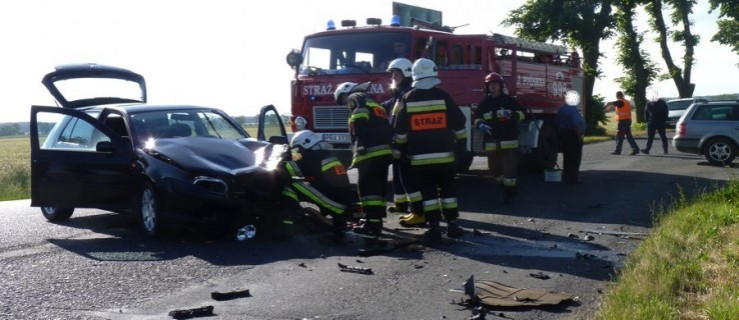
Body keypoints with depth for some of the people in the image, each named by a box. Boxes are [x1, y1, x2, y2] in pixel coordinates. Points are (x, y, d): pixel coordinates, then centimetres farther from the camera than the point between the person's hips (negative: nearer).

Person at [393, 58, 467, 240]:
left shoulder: (408, 99, -1)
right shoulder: (443, 96, -3)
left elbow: (400, 129, 2)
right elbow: (458, 123, 0)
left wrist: (400, 149, 11)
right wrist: (461, 143, 12)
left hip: (419, 156, 0)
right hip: (444, 154, 0)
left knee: (428, 192, 4)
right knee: (447, 190, 9)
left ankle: (434, 228, 0)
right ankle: (452, 225, 8)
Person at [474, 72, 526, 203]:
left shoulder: (509, 100, 2)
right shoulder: (484, 102, 11)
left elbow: (521, 113, 3)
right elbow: (477, 117, 14)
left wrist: (512, 114, -19)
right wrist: (480, 125, -8)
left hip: (509, 141, -4)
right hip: (491, 142, 4)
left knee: (509, 168, -5)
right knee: (494, 168, 10)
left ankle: (509, 192, 9)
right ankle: (508, 186, 32)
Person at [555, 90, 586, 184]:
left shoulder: (561, 109, 9)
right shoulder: (573, 110, -19)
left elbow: (557, 122, 16)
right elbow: (576, 125, -25)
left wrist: (560, 133, 22)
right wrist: (580, 135, -19)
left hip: (563, 134, 9)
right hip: (573, 135, -9)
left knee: (567, 157, 16)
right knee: (575, 158, -3)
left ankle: (566, 177, 21)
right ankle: (572, 179, -3)